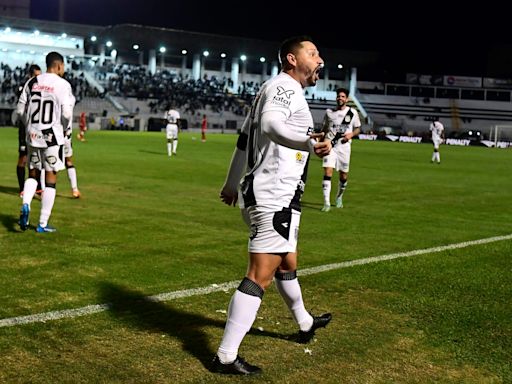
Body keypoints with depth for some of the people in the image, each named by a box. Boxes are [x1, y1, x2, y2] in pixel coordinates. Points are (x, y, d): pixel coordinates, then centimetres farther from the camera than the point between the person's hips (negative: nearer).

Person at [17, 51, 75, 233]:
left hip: (33, 135, 5)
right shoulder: (62, 84, -9)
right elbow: (67, 113, -13)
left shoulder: (32, 82, 6)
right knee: (50, 178, 4)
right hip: (52, 136, -4)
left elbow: (20, 109, 6)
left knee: (33, 173, 20)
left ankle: (25, 205, -6)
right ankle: (43, 223, 5)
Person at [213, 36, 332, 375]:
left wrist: (232, 183, 36)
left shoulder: (280, 89, 20)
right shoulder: (284, 86, -11)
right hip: (275, 198, -11)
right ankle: (226, 357, -10)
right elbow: (270, 125, -34)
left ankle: (305, 324, 47)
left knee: (287, 264, 26)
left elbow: (244, 139, 26)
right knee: (260, 277, -11)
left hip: (262, 194, 11)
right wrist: (309, 143, -52)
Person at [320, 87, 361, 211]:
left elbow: (358, 129, 11)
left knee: (344, 176, 9)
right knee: (327, 172, -15)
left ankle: (339, 197, 36)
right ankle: (326, 203, -16)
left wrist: (351, 134, -9)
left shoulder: (353, 112, 3)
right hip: (330, 146, -1)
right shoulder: (329, 112, 6)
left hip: (344, 146, 1)